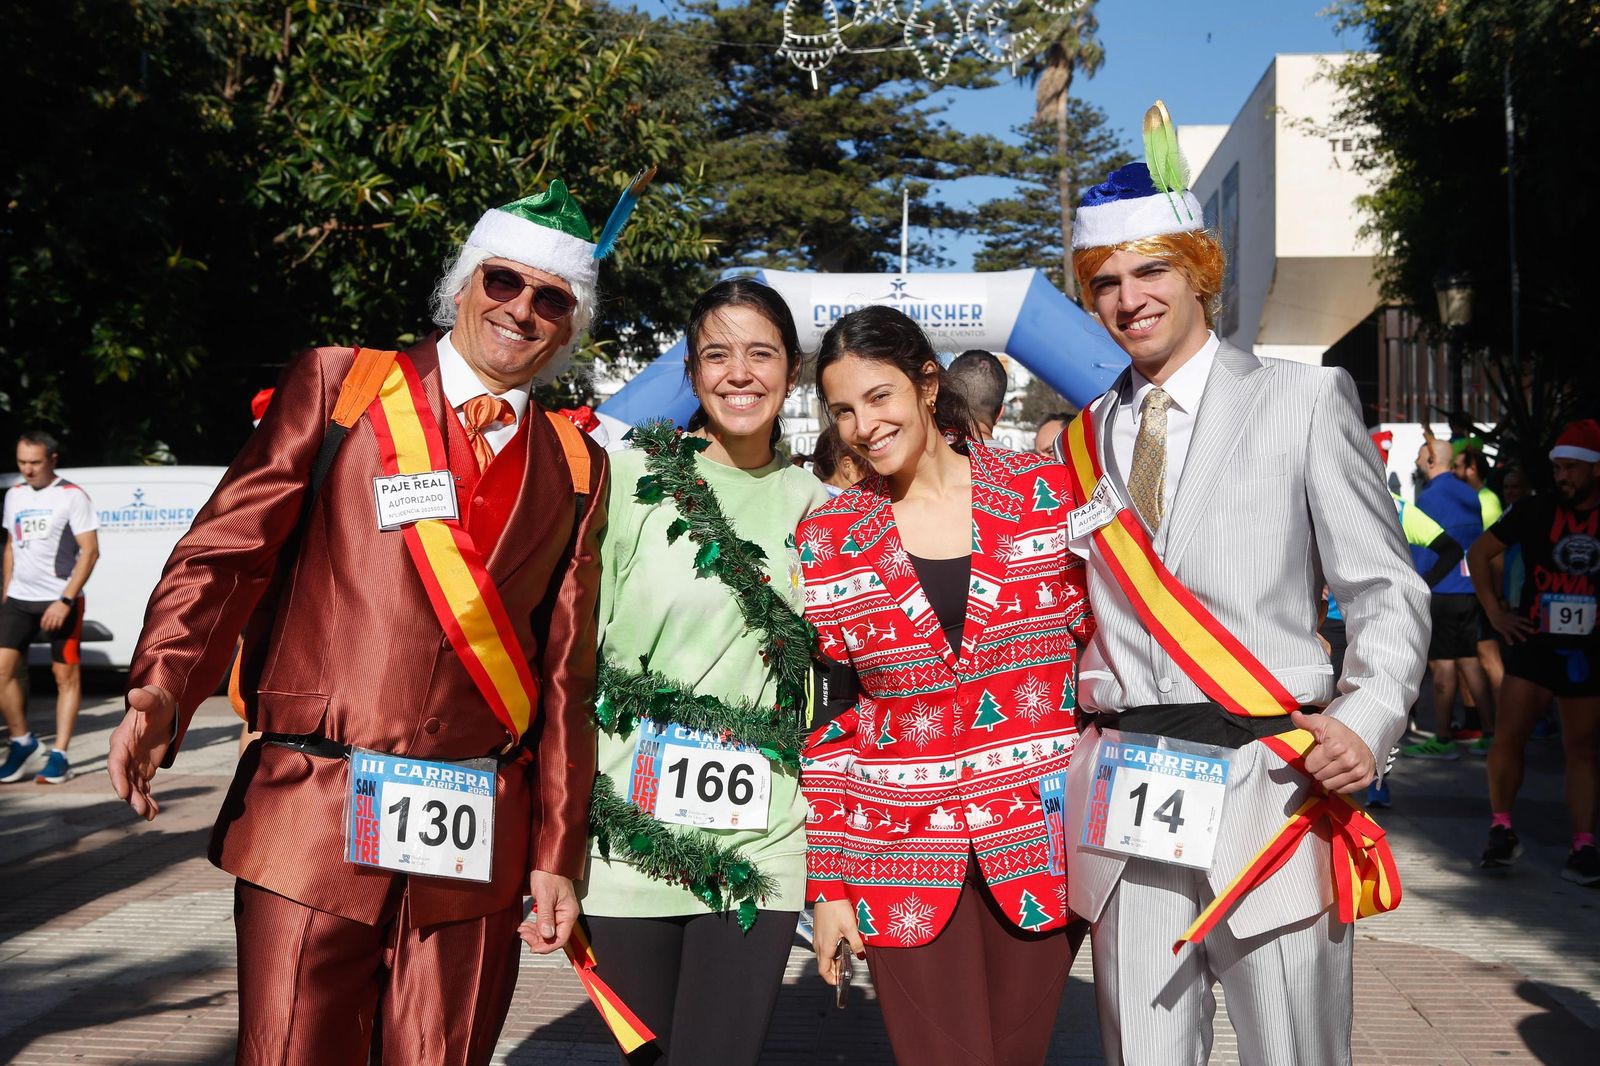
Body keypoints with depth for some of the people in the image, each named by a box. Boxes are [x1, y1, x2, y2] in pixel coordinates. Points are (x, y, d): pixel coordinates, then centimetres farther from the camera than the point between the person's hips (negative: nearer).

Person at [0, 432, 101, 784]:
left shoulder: (72, 496, -6)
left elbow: (90, 551, -10)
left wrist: (65, 600, -17)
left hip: (60, 601, -5)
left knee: (66, 676, 0)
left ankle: (59, 755, 6)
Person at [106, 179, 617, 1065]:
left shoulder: (578, 469, 11)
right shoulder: (339, 384, 6)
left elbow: (567, 675, 9)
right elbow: (227, 549, -2)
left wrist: (557, 856, 8)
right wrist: (161, 690, -19)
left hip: (479, 840, 2)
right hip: (311, 816, -2)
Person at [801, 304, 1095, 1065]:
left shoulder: (1047, 493, -1)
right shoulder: (823, 542, 0)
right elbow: (821, 724, 2)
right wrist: (826, 883, 1)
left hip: (1048, 839, 1)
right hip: (901, 852, 0)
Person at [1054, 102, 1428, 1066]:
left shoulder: (1305, 400, 2)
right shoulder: (1085, 435, 13)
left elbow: (1386, 589, 0)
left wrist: (1368, 719, -15)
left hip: (1269, 787, -3)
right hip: (1122, 801, 4)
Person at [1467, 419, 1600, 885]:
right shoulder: (1534, 511, -1)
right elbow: (1479, 553, 8)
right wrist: (1495, 611, 1)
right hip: (1533, 646, -1)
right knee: (1509, 738, -7)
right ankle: (1501, 830, 7)